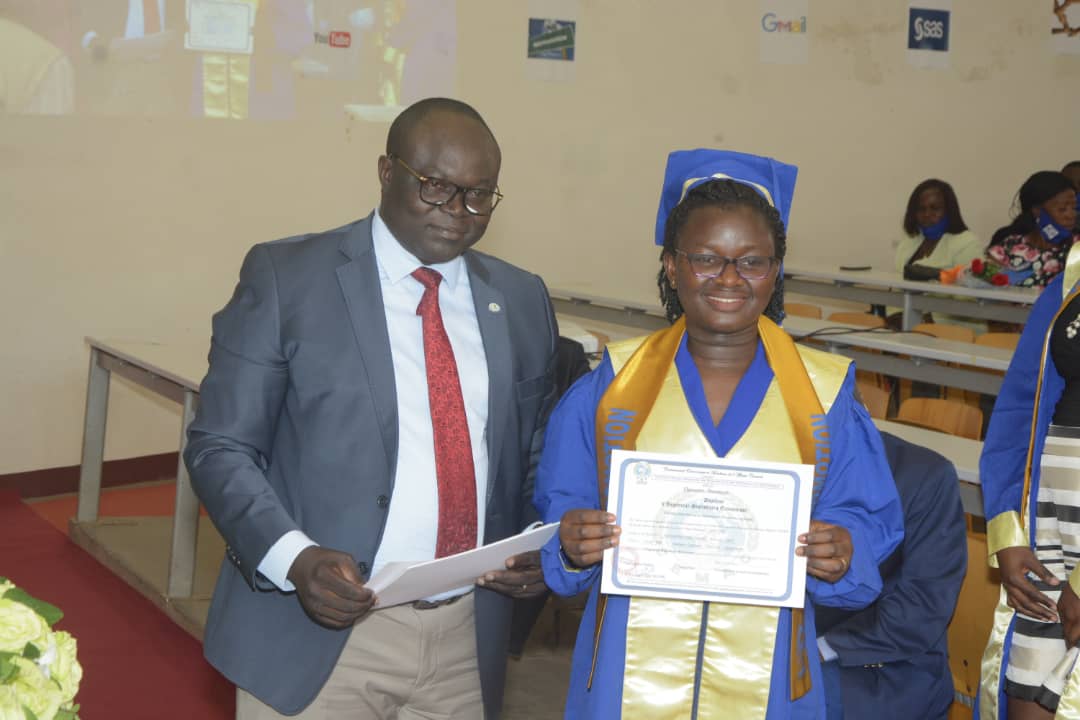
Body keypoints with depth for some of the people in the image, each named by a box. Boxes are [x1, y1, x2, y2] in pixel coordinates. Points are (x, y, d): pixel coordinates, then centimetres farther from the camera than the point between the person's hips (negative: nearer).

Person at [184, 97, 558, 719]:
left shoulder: (522, 301, 7)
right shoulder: (286, 276, -5)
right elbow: (220, 446, -5)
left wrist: (538, 552, -4)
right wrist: (293, 557, -20)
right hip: (320, 640, -3)